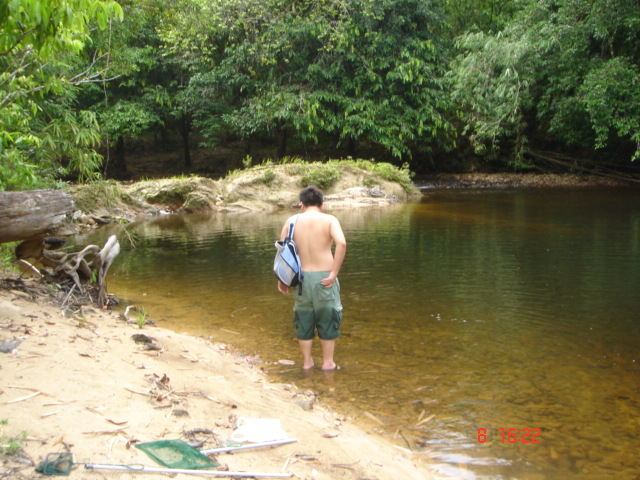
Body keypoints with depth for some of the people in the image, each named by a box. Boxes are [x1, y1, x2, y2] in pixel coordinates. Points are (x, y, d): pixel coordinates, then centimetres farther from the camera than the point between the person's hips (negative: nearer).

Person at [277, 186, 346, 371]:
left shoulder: (292, 221, 4)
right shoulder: (329, 220, -4)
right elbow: (341, 243, -20)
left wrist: (281, 279, 7)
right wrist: (334, 273, -15)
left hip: (301, 277, 2)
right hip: (324, 277, -2)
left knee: (304, 319, 16)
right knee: (327, 319, 13)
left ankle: (307, 361, 25)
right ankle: (328, 362, 21)